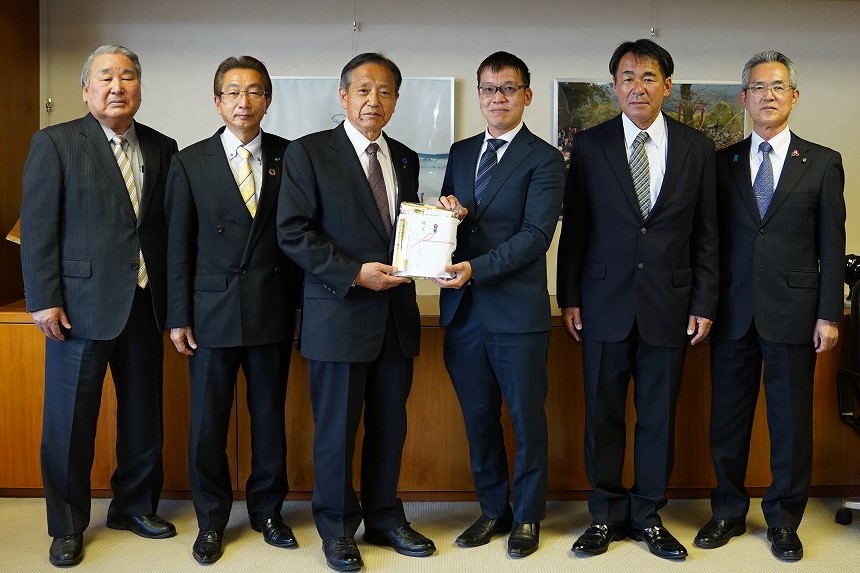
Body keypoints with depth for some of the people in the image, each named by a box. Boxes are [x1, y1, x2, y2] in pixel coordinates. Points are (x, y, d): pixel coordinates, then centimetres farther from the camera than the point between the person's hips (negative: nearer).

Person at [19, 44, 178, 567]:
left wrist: (172, 297, 2)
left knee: (144, 415, 13)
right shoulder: (54, 143, -2)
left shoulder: (161, 149, 9)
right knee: (70, 421, 5)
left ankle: (136, 505, 32)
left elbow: (170, 224, 8)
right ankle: (67, 527, 20)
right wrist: (44, 300, -11)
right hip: (82, 303, -4)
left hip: (145, 304, 4)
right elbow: (38, 227, -6)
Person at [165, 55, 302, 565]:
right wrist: (179, 317, -2)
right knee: (208, 421, 6)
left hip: (274, 309, 1)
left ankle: (268, 511, 27)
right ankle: (212, 521, 22)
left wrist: (301, 300, 0)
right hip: (212, 309, 0)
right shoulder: (190, 162, 2)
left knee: (270, 415, 10)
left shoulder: (290, 157, 3)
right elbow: (179, 245, 1)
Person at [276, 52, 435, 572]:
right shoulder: (309, 152, -5)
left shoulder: (405, 159, 12)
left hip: (396, 314, 5)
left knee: (390, 425, 13)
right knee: (337, 427, 6)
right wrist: (354, 273, -18)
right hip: (340, 314, -5)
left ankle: (384, 517, 29)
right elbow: (293, 234, -11)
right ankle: (338, 527, 23)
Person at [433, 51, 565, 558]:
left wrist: (476, 267, -22)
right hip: (463, 308, 5)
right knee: (479, 418, 14)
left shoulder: (544, 159, -5)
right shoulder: (461, 153, 13)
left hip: (517, 309, -5)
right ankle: (493, 510, 30)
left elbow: (535, 235, -14)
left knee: (527, 418, 7)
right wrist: (445, 212, -6)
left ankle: (528, 516, 24)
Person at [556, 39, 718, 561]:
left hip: (669, 303, 1)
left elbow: (706, 235, 4)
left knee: (659, 416, 9)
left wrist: (704, 303, 0)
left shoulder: (697, 148, 3)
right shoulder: (590, 145, 1)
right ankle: (607, 514, 22)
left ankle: (649, 515, 24)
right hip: (605, 302, 0)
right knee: (603, 414, 7)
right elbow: (574, 228, 3)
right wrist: (568, 297, 0)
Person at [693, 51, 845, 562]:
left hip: (793, 313, -1)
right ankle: (729, 513, 25)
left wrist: (829, 315, -4)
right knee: (728, 419, 9)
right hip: (733, 313, 2)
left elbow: (832, 245, 1)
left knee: (792, 423, 7)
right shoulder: (722, 162, 7)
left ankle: (784, 521, 23)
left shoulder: (823, 163, 3)